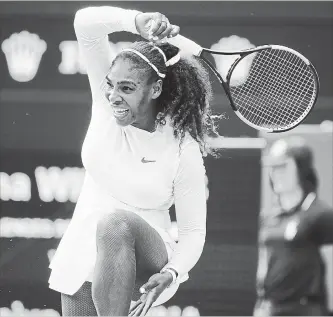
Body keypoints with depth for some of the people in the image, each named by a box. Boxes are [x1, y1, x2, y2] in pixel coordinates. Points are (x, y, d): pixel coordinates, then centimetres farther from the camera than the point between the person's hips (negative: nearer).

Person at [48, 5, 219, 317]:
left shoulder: (184, 151, -14)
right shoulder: (107, 104, -5)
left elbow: (193, 231, -8)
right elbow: (86, 23, -12)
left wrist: (171, 274, -27)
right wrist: (136, 21, -30)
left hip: (145, 260, -5)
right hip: (80, 256, 5)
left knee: (114, 222, -37)